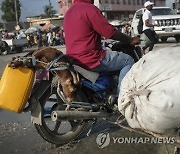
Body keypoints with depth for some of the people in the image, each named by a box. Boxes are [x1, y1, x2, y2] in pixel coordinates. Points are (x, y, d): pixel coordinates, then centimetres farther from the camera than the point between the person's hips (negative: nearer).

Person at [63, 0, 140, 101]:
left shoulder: (70, 11, 16)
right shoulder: (89, 8, -13)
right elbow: (110, 32, -13)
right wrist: (131, 40, 1)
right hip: (90, 60, -10)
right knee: (128, 61, 0)